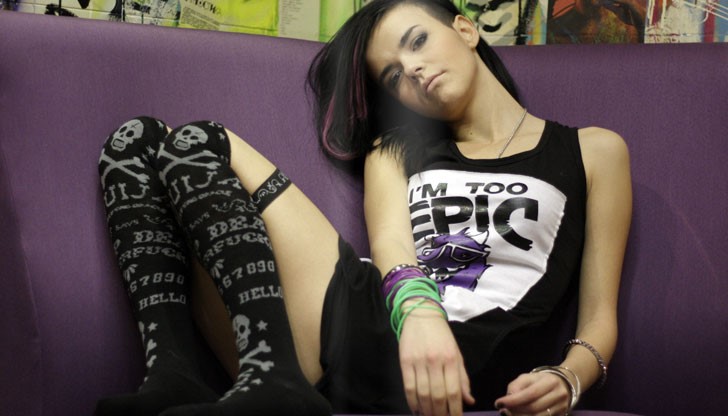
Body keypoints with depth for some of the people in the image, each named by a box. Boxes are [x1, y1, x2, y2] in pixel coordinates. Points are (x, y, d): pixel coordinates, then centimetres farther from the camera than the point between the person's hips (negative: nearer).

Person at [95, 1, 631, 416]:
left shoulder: (592, 151, 20)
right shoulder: (395, 148, 29)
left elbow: (600, 316, 11)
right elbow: (388, 239, 6)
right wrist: (417, 307, -18)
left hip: (464, 354, -5)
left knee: (200, 143, -9)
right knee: (136, 141, -2)